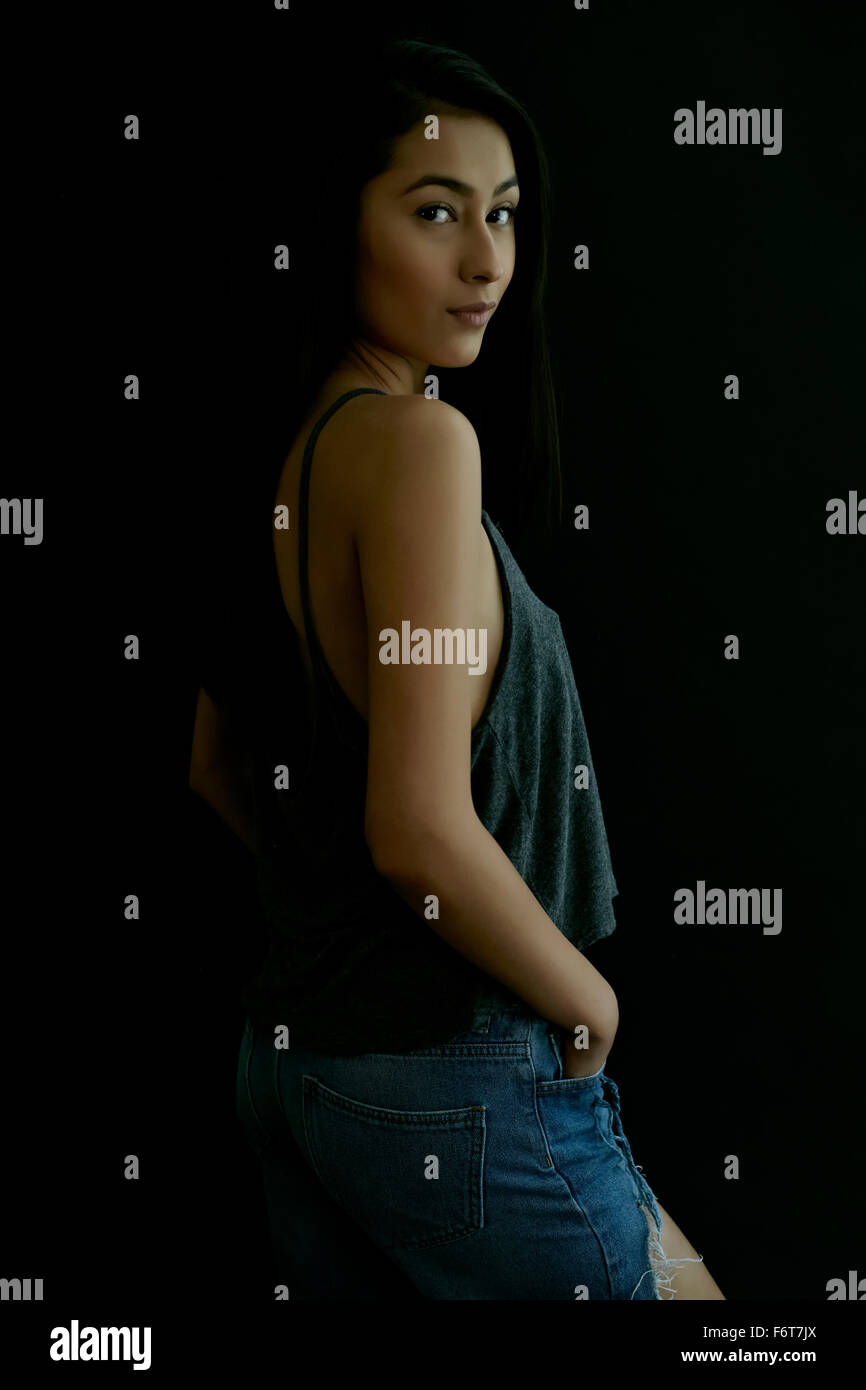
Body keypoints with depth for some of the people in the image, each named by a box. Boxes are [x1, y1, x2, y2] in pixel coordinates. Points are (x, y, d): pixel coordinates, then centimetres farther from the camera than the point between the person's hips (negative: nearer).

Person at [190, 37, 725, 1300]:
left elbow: (216, 769, 14)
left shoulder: (275, 452, 6)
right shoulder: (418, 438, -20)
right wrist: (591, 1002, -10)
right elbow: (422, 828, -25)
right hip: (454, 1085, -8)